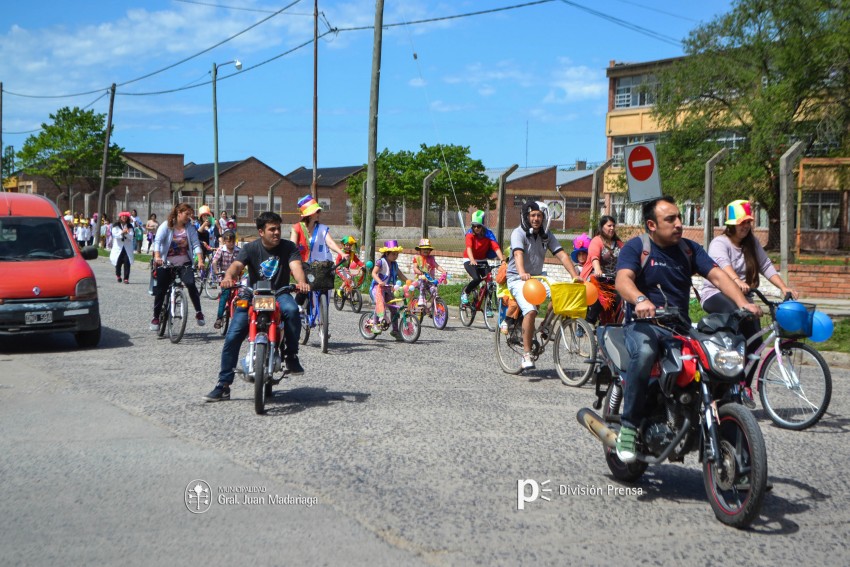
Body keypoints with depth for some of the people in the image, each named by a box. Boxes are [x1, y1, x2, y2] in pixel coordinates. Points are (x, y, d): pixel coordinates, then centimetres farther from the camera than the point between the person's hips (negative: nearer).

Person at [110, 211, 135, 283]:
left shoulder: (130, 226, 7)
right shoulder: (116, 226, 4)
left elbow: (131, 237, -2)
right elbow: (115, 235, -9)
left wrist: (126, 233, -20)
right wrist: (122, 232, -22)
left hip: (127, 248, 0)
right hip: (118, 247, 0)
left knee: (127, 262, -11)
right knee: (118, 262, 6)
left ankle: (126, 278, -9)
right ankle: (118, 275, 32)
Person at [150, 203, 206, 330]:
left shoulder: (190, 228, 1)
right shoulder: (166, 226, -6)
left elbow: (196, 244, -6)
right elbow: (157, 241, -18)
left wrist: (200, 260, -22)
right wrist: (157, 257, -34)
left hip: (184, 263, 1)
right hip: (166, 263, -1)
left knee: (190, 284, -23)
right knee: (160, 291, 3)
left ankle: (198, 312, -12)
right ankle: (156, 317, 20)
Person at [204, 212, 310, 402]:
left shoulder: (288, 247, -2)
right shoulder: (251, 248, -2)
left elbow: (296, 266, -19)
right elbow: (236, 265, -17)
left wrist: (301, 282, -43)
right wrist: (228, 277, -42)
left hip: (279, 295, -1)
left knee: (292, 310, -36)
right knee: (232, 337, -12)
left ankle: (291, 356, -16)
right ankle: (223, 385, 0)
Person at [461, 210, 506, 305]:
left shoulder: (488, 234, -12)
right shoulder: (470, 234, -16)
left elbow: (496, 248, -24)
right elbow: (469, 248, -33)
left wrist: (502, 260, -41)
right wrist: (472, 260, -52)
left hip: (482, 261, 3)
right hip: (469, 261, -3)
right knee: (477, 279, -26)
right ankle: (465, 293, 2)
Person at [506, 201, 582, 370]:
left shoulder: (546, 235, 5)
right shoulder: (519, 233, -11)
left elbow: (562, 255, -5)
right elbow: (518, 254, -30)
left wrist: (575, 275, -20)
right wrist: (522, 273, -49)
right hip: (518, 279, -6)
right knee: (530, 310, -28)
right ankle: (526, 354, -22)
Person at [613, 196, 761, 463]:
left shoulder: (689, 248, 15)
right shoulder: (636, 247, 1)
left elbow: (716, 275, 1)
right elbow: (623, 280, -17)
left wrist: (743, 303, -17)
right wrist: (640, 300, -41)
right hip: (644, 323, -4)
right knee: (644, 353, -38)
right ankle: (629, 426, -26)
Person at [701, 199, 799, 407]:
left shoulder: (752, 243, 11)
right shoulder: (719, 243, -8)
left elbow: (767, 266, 1)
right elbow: (723, 264, -29)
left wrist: (784, 288, -15)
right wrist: (738, 282, -50)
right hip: (716, 295, -6)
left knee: (755, 340, -12)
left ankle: (745, 386, 0)